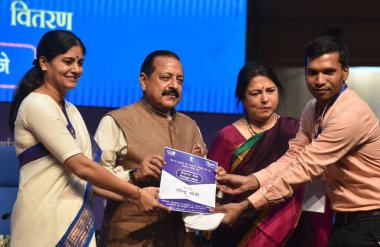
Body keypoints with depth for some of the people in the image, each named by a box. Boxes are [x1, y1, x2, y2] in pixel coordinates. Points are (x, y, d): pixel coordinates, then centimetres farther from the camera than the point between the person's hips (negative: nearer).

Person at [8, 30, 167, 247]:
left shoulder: (70, 110, 15)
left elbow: (81, 174, 9)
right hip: (46, 222, -8)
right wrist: (136, 194, -12)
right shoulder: (37, 105, -12)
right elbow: (80, 166, -17)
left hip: (75, 220, 8)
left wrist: (130, 197, -1)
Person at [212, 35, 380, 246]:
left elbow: (305, 167, -25)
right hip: (343, 221, 7)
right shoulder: (312, 109, 6)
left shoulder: (351, 114, -23)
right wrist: (249, 181, -16)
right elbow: (293, 156, 0)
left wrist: (245, 206, -25)